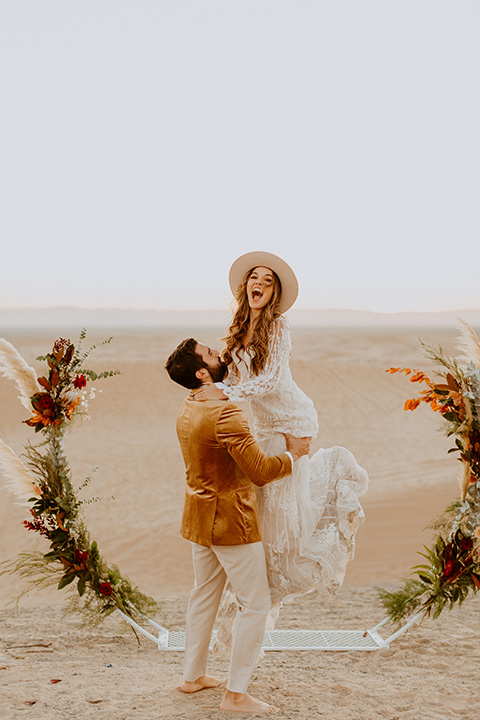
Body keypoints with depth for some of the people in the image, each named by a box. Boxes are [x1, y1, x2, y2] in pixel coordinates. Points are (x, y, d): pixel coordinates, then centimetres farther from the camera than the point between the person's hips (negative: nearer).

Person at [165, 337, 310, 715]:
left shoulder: (187, 410, 5)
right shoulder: (225, 413, -26)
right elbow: (260, 471, -27)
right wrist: (293, 454, -9)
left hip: (199, 516, 9)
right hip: (231, 521, -9)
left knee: (205, 595, 21)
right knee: (255, 603, 1)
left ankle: (193, 675, 33)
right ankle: (236, 694, 6)